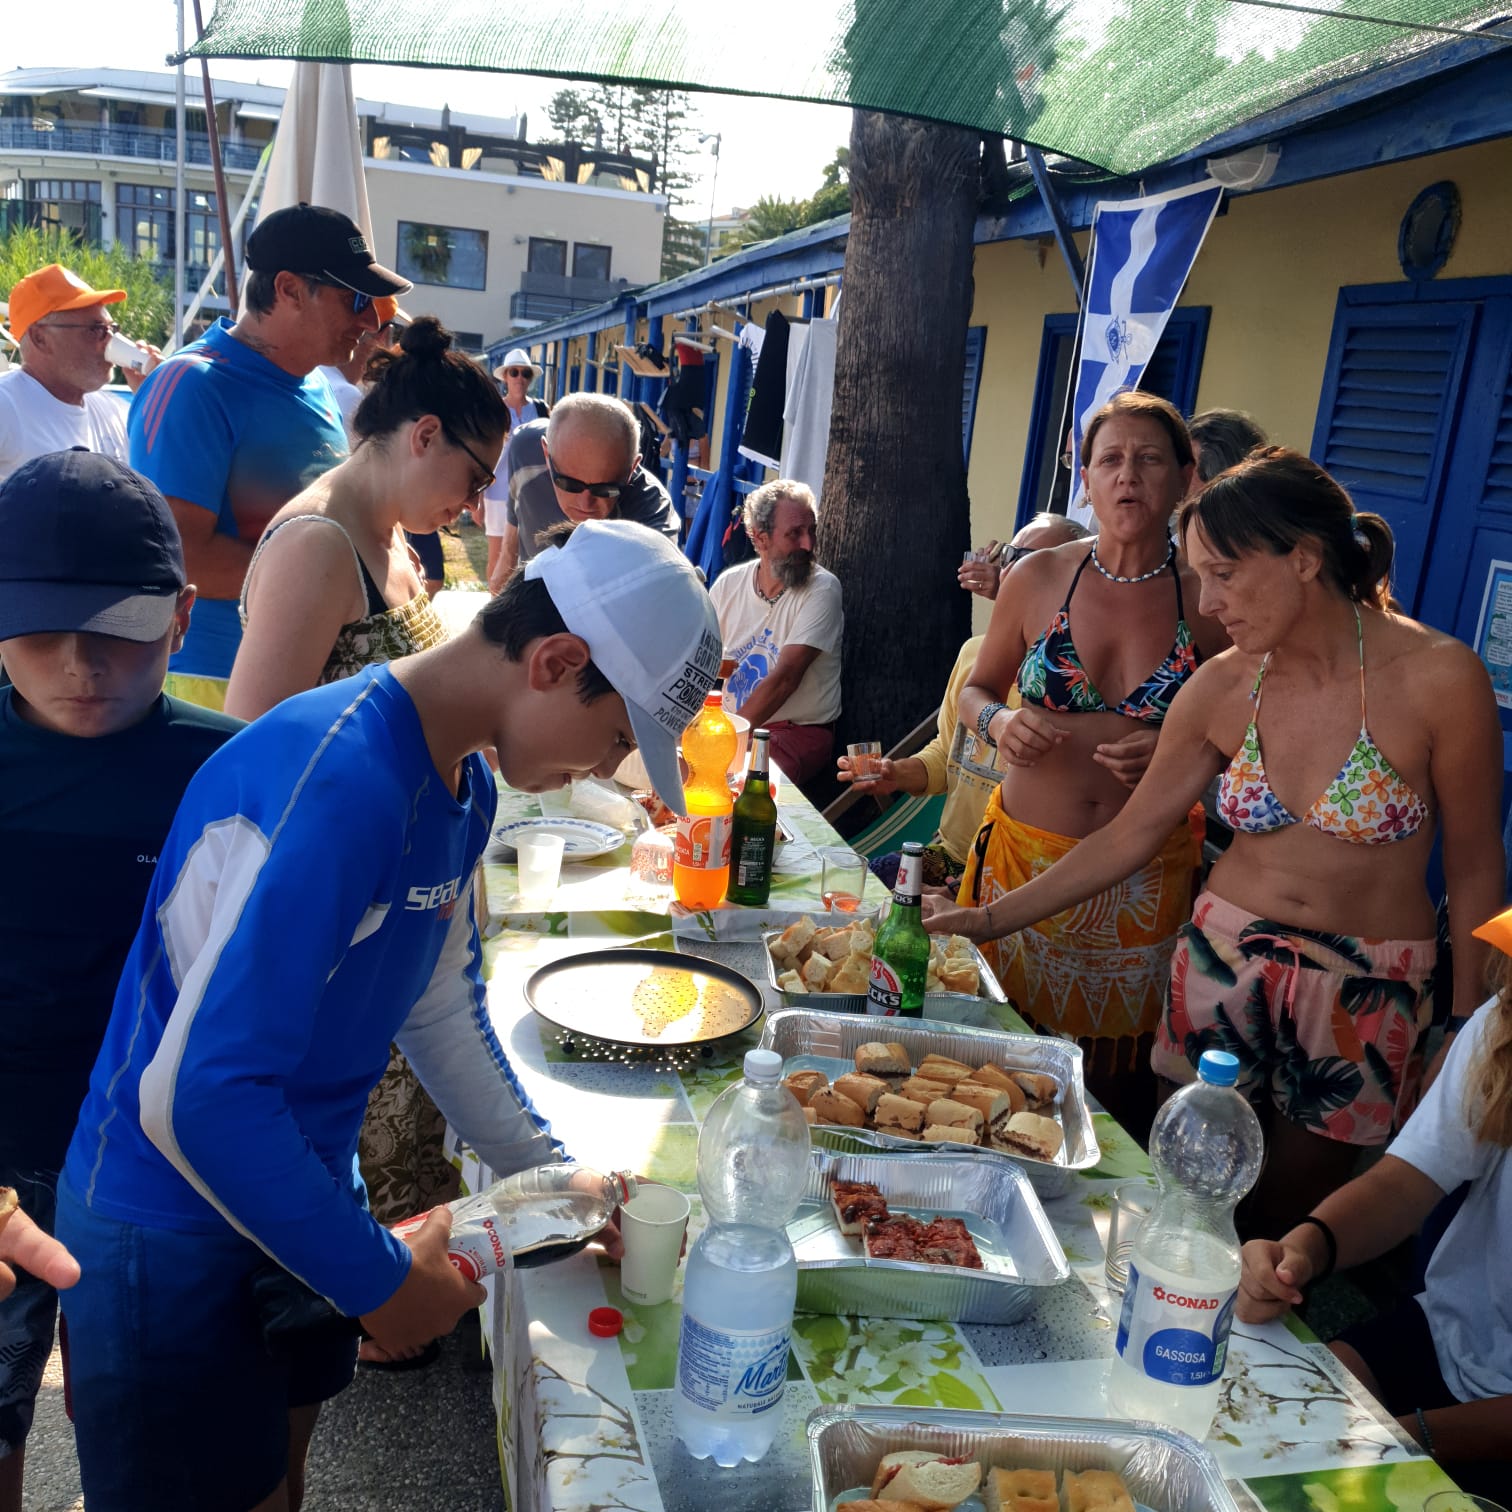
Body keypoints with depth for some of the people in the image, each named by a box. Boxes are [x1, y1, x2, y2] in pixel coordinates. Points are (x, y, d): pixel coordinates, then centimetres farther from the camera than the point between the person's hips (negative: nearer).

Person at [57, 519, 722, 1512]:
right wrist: (379, 1279, -19)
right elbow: (196, 1098, -31)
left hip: (298, 1198, 8)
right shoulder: (335, 785, -32)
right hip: (176, 1236, -8)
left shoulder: (464, 784, -1)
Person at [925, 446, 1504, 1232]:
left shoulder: (1438, 676, -15)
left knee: (1285, 1219, 10)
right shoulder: (1224, 687, -5)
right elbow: (1129, 835, 2)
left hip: (1365, 992, -2)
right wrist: (990, 918, 0)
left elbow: (1473, 867, -5)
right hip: (1225, 959, 3)